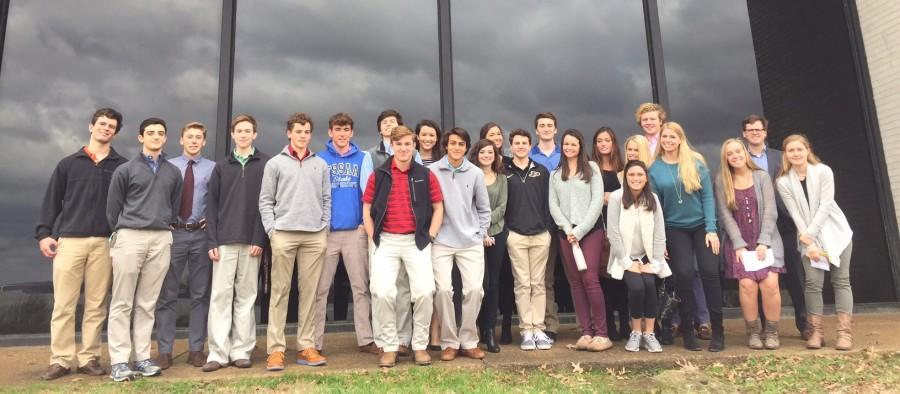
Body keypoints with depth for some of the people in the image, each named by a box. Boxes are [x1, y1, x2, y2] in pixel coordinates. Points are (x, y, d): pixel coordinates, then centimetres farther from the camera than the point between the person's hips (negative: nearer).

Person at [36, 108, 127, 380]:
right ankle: (61, 359, 8)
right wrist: (44, 233, 0)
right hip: (69, 241, 0)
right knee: (63, 304, 0)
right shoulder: (69, 163, 11)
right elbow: (52, 200, 10)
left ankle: (89, 358, 10)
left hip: (104, 243, 0)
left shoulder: (122, 166, 9)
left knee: (96, 305, 3)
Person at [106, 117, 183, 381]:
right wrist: (121, 235, 6)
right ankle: (119, 362, 3)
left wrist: (167, 227, 9)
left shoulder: (173, 172, 12)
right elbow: (112, 208, 6)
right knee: (122, 304, -1)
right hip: (130, 238, -2)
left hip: (162, 240, 3)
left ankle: (142, 358, 12)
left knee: (147, 304, 7)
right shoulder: (126, 170, 4)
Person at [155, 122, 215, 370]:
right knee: (168, 294, 4)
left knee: (200, 293, 7)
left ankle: (196, 349, 17)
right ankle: (164, 350, 13)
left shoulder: (212, 168, 3)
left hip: (201, 234, 0)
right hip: (173, 233, 0)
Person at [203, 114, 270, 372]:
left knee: (246, 297, 4)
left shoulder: (266, 164, 4)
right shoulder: (221, 167, 13)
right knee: (220, 296, 0)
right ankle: (218, 352, 6)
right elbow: (212, 206, 8)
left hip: (252, 241, -2)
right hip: (224, 241, 2)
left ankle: (241, 351, 11)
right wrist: (211, 241, -2)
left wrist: (260, 239, -10)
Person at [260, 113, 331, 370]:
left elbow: (326, 200, 13)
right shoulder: (275, 163, 8)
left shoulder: (321, 165, 14)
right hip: (284, 234, -2)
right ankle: (276, 349, 4)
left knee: (309, 292, 4)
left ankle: (306, 347, 10)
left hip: (315, 236, 2)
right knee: (280, 291, 0)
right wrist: (271, 230, -4)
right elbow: (265, 201, 5)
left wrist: (325, 228, 4)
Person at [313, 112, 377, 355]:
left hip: (356, 231, 1)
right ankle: (315, 342, 10)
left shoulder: (363, 158, 8)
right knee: (320, 289, 3)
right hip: (326, 231, 0)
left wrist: (367, 222, -3)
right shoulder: (320, 159, 6)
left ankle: (365, 339, 12)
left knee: (361, 287, 5)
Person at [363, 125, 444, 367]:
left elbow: (438, 208, 10)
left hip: (416, 241, 0)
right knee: (382, 293, -10)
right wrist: (373, 239, 1)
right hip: (386, 241, 0)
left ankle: (420, 345, 10)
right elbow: (367, 211, 8)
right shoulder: (378, 175, 5)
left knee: (425, 292, -9)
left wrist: (430, 236, 1)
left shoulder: (425, 175, 5)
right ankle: (389, 347, 7)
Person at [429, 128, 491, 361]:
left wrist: (482, 233, 8)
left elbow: (484, 207, 12)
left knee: (474, 289, -4)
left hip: (471, 242, 2)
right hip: (441, 241, -2)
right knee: (443, 290, -8)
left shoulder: (475, 173, 4)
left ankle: (468, 341, 13)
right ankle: (449, 342, 9)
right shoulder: (432, 171, -2)